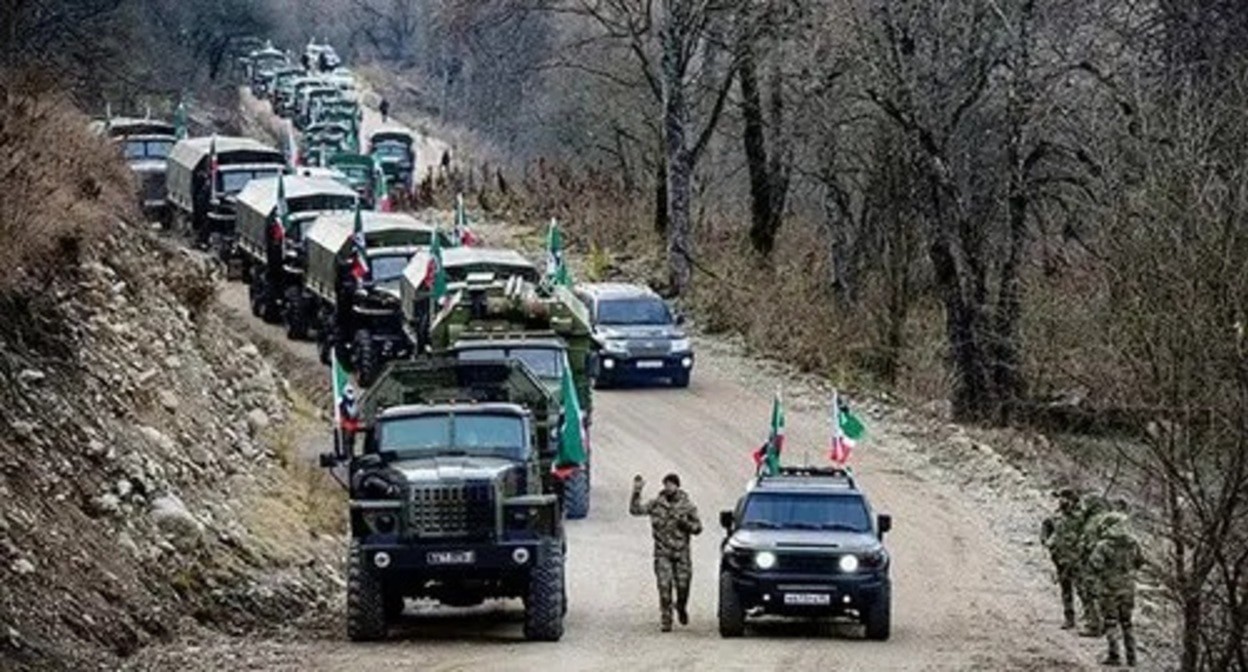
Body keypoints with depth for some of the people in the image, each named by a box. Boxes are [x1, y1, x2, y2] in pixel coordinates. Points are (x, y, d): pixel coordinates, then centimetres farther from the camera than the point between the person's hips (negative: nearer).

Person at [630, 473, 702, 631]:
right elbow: (635, 510, -7)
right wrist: (636, 492, -17)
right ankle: (665, 620, -1)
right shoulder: (656, 504, 2)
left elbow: (698, 528, 5)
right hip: (662, 553, -1)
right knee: (664, 586, -8)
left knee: (683, 586, 2)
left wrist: (685, 524, -13)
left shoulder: (687, 505, 3)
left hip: (682, 553, 1)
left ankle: (681, 608, 33)